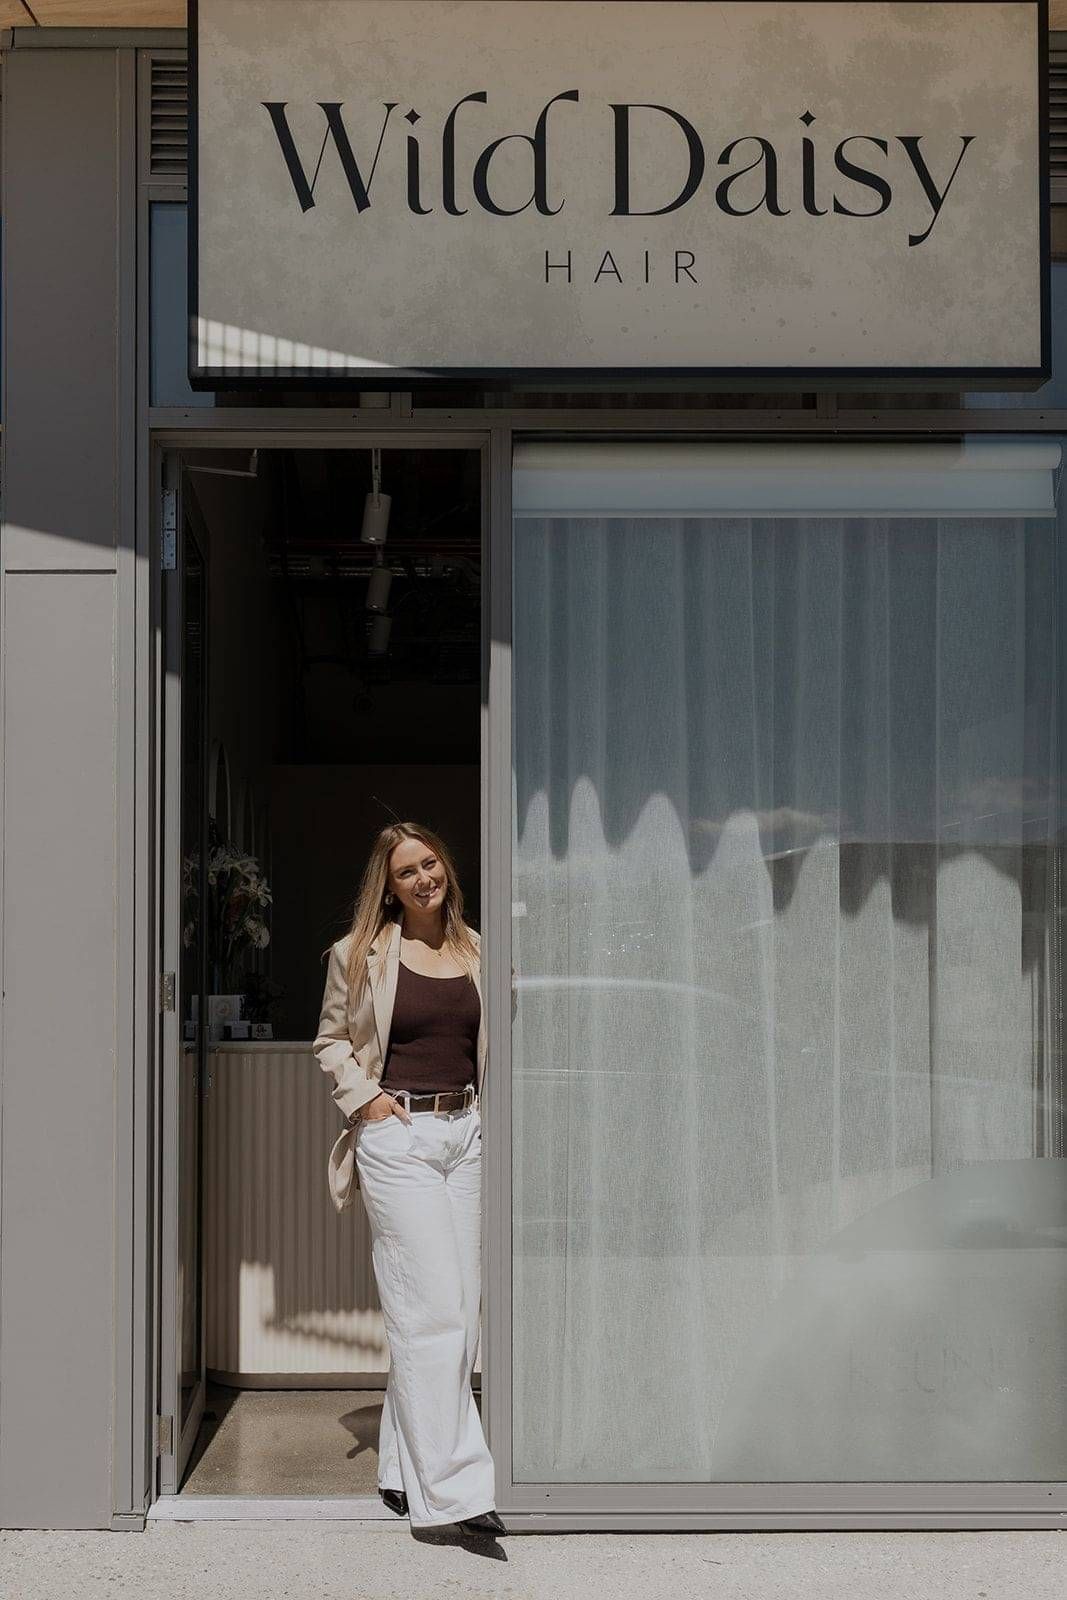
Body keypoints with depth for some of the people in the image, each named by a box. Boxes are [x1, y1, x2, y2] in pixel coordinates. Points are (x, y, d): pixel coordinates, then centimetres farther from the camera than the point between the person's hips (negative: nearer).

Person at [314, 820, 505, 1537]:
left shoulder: (476, 953, 10)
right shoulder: (360, 955, 1)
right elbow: (332, 1040, 9)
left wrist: (495, 1112, 8)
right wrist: (362, 1097, -5)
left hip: (467, 1130, 5)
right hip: (398, 1135, -5)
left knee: (461, 1309, 6)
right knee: (432, 1307, -11)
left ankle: (406, 1470, 17)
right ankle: (453, 1485, -9)